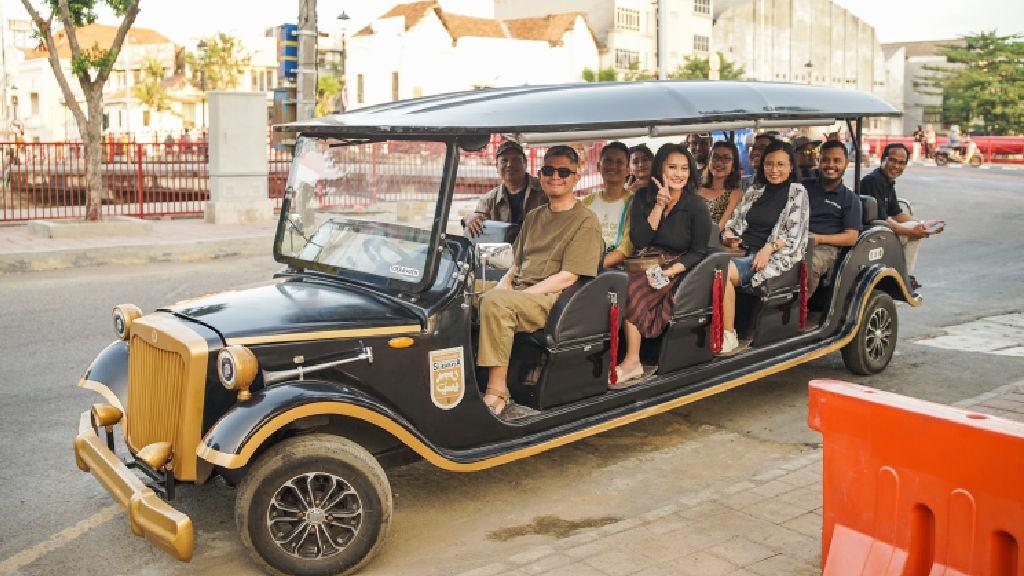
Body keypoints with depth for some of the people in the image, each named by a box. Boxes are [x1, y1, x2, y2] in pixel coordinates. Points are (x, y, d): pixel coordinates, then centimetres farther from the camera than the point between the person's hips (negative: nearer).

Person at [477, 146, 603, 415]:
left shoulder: (585, 221, -1)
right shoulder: (533, 217, 22)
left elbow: (567, 278, -11)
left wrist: (512, 296, -17)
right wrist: (503, 286, -2)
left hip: (554, 301, -7)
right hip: (517, 294, 7)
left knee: (494, 302, -32)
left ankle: (496, 393, -30)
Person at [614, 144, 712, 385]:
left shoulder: (697, 206, -4)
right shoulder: (644, 198, 4)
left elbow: (699, 251, -3)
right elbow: (638, 241, -6)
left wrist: (671, 271, -18)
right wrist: (659, 206, -13)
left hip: (678, 268, -4)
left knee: (633, 288, -31)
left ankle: (632, 362, -25)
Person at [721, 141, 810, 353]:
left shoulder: (797, 192, 7)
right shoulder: (754, 192, 23)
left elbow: (794, 234, -2)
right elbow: (734, 222, 21)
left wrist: (769, 248, -17)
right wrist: (729, 235, -2)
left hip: (773, 257, -5)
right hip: (742, 251, 5)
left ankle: (728, 336, -26)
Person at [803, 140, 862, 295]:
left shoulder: (850, 199, 14)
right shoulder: (805, 187, 22)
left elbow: (851, 237, 5)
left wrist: (819, 238, -9)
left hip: (826, 247, -2)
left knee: (810, 262, -40)